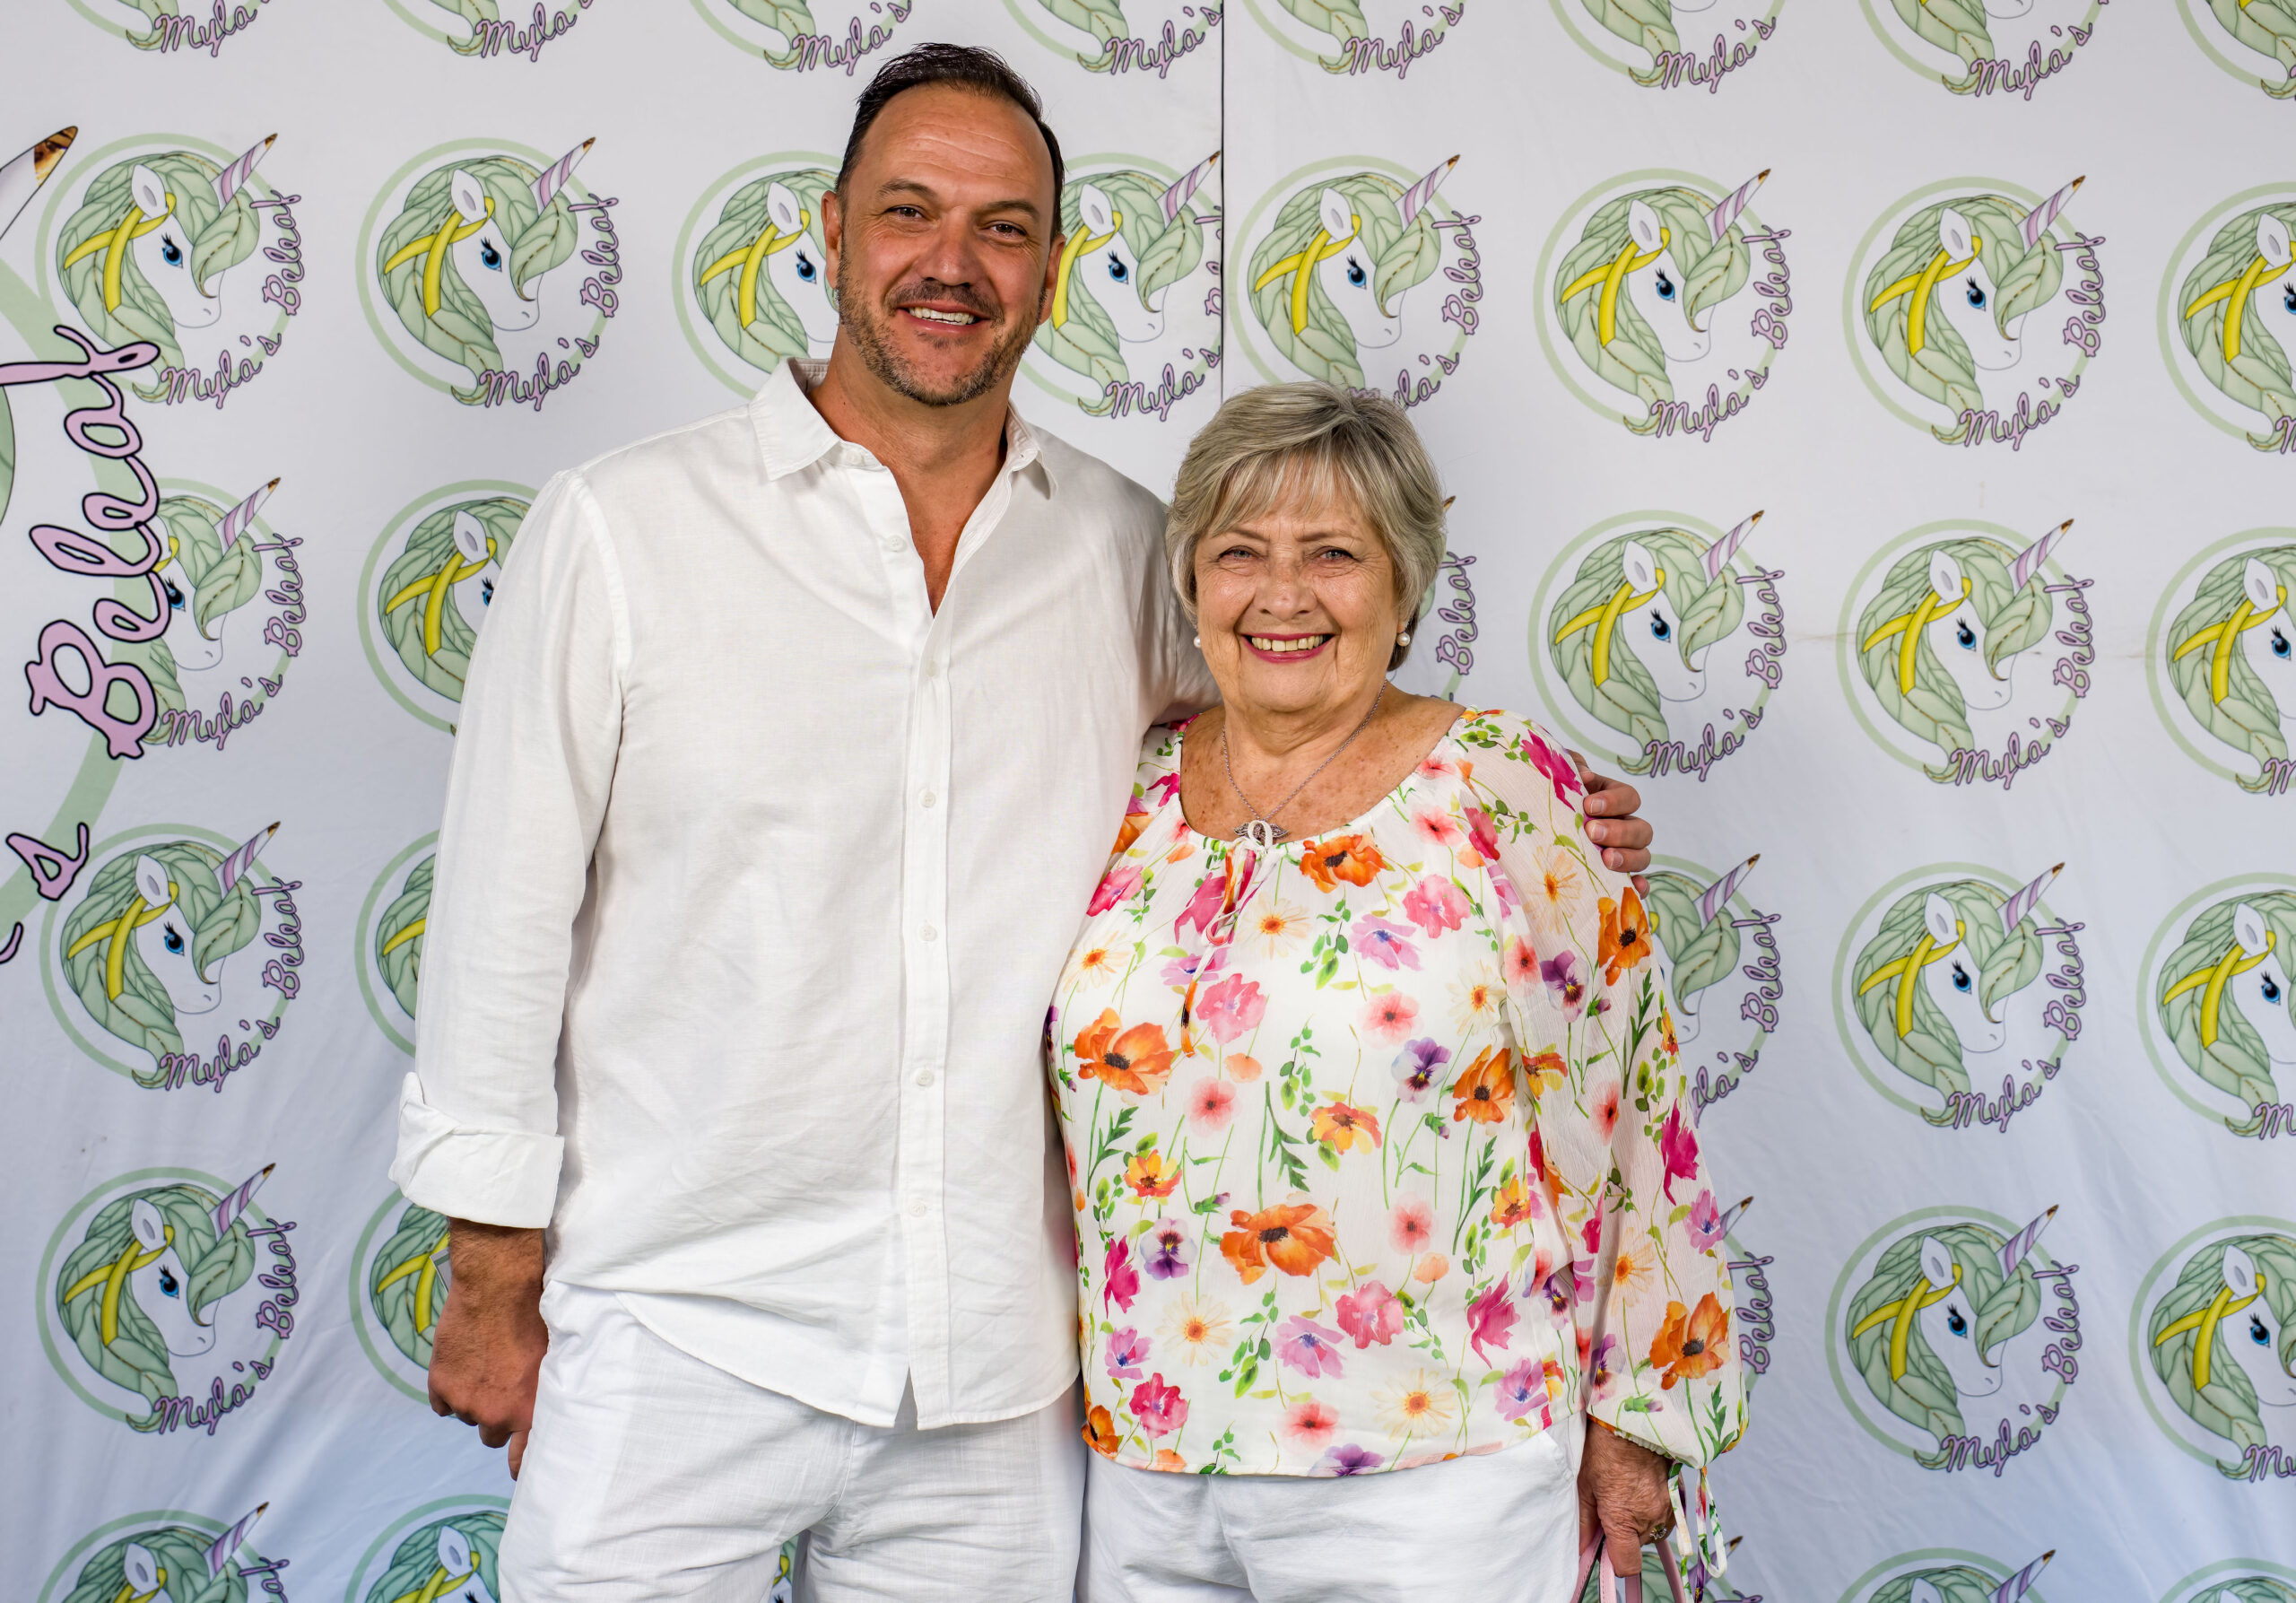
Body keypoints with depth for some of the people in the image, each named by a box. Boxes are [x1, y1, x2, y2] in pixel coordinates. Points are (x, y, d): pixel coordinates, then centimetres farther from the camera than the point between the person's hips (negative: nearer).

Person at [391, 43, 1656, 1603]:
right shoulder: (621, 526, -5)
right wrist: (494, 1278, -1)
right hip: (679, 1342, -2)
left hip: (1000, 1365, 3)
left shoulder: (1124, 547, 4)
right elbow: (508, 914, -2)